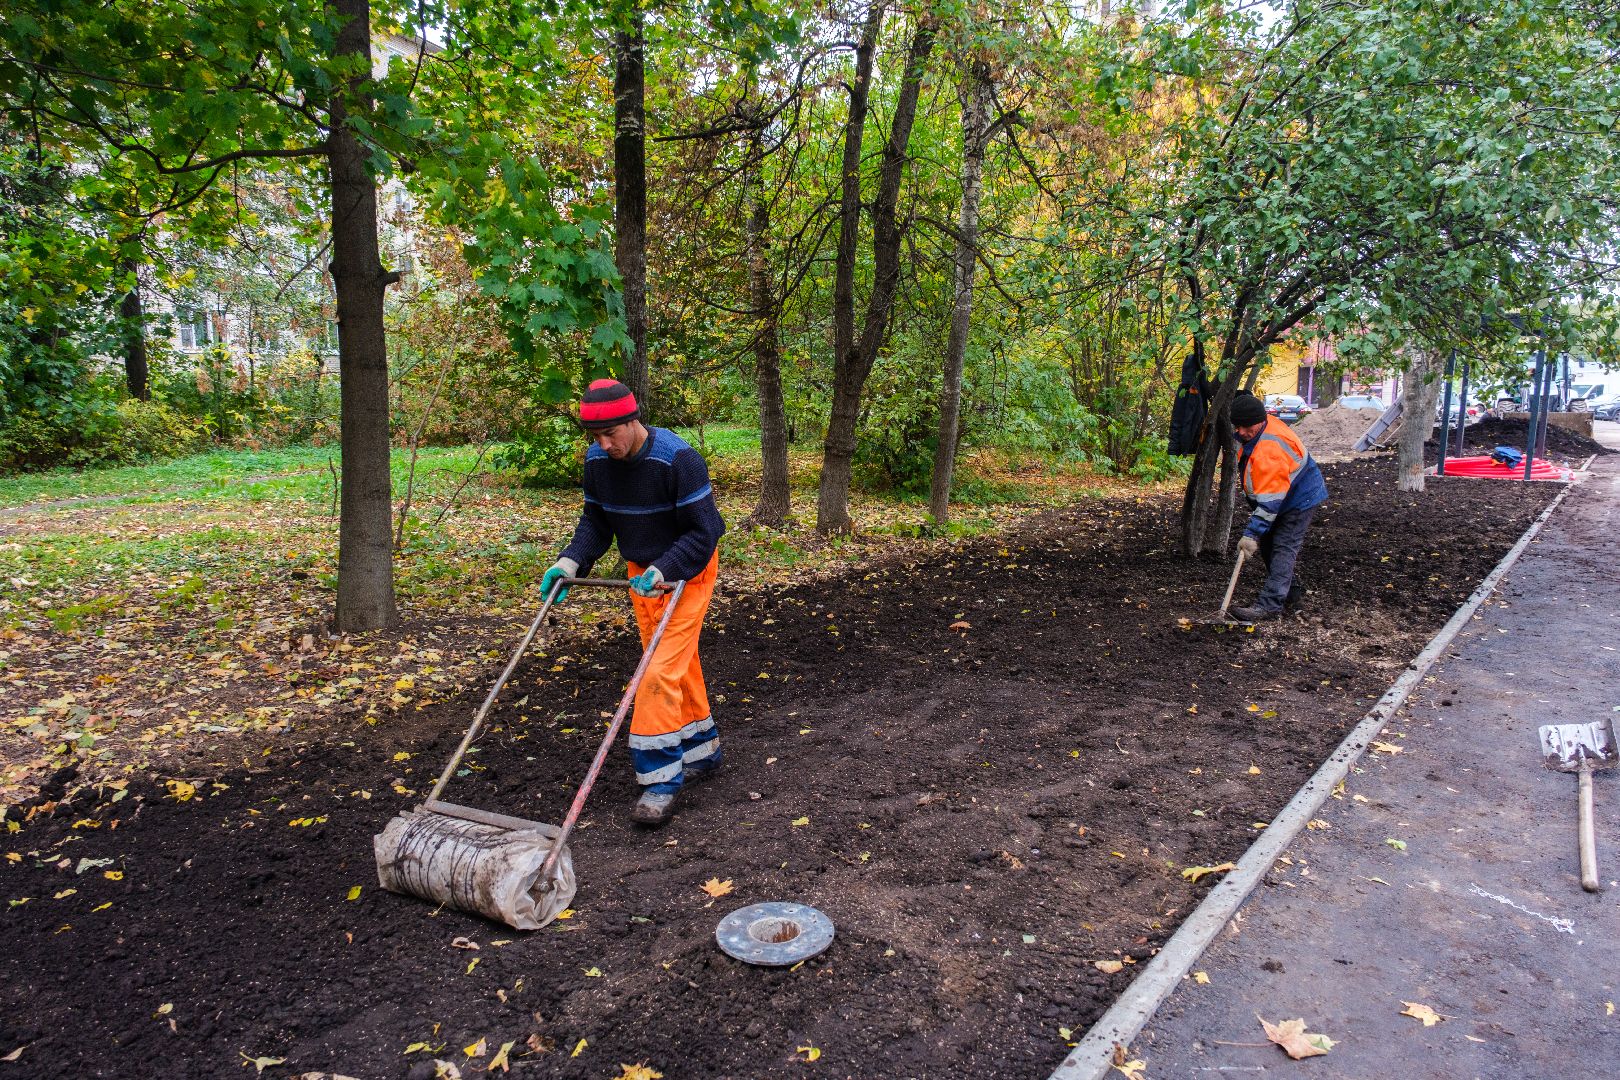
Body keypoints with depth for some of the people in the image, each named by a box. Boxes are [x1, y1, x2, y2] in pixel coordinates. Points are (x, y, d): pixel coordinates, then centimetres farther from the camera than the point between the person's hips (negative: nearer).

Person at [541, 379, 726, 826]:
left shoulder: (678, 458, -26)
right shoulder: (597, 461, -6)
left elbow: (703, 532, -23)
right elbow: (596, 521, 5)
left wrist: (663, 571, -32)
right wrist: (570, 562, -10)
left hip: (687, 572, -7)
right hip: (641, 572, 7)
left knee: (661, 670, -14)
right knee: (678, 663, 16)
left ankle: (661, 779, -7)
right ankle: (702, 750, 32)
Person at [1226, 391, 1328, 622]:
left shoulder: (1269, 449, -35)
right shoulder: (1258, 429, -6)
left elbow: (1270, 500, -36)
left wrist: (1252, 533, -35)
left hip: (1300, 500, -10)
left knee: (1283, 549, -14)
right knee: (1268, 545, 13)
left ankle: (1270, 605, -18)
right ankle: (1292, 592, 26)